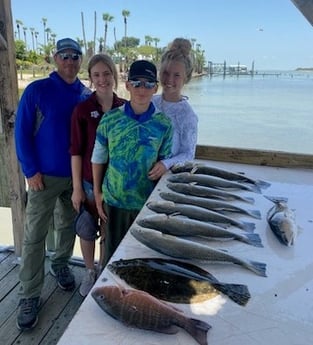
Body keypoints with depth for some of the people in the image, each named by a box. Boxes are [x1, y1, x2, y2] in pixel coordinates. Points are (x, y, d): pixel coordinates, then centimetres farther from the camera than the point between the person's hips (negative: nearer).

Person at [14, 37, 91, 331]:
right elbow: (21, 132, -7)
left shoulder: (87, 95, 4)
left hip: (77, 174, 4)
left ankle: (60, 265, 41)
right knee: (34, 235, 0)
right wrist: (31, 171, -11)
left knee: (68, 225, 17)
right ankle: (29, 296, 13)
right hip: (44, 175, -3)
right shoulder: (37, 90, -7)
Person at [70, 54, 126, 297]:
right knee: (88, 230, 13)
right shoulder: (82, 110, -9)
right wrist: (77, 187, -7)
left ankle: (103, 270, 40)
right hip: (90, 181, -1)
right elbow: (76, 151, -7)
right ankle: (90, 273, 37)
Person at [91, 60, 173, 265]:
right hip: (114, 200, 0)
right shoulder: (110, 119, -7)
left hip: (147, 202, 0)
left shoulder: (164, 124, -7)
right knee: (113, 252, 15)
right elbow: (98, 159, 2)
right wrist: (97, 193, 3)